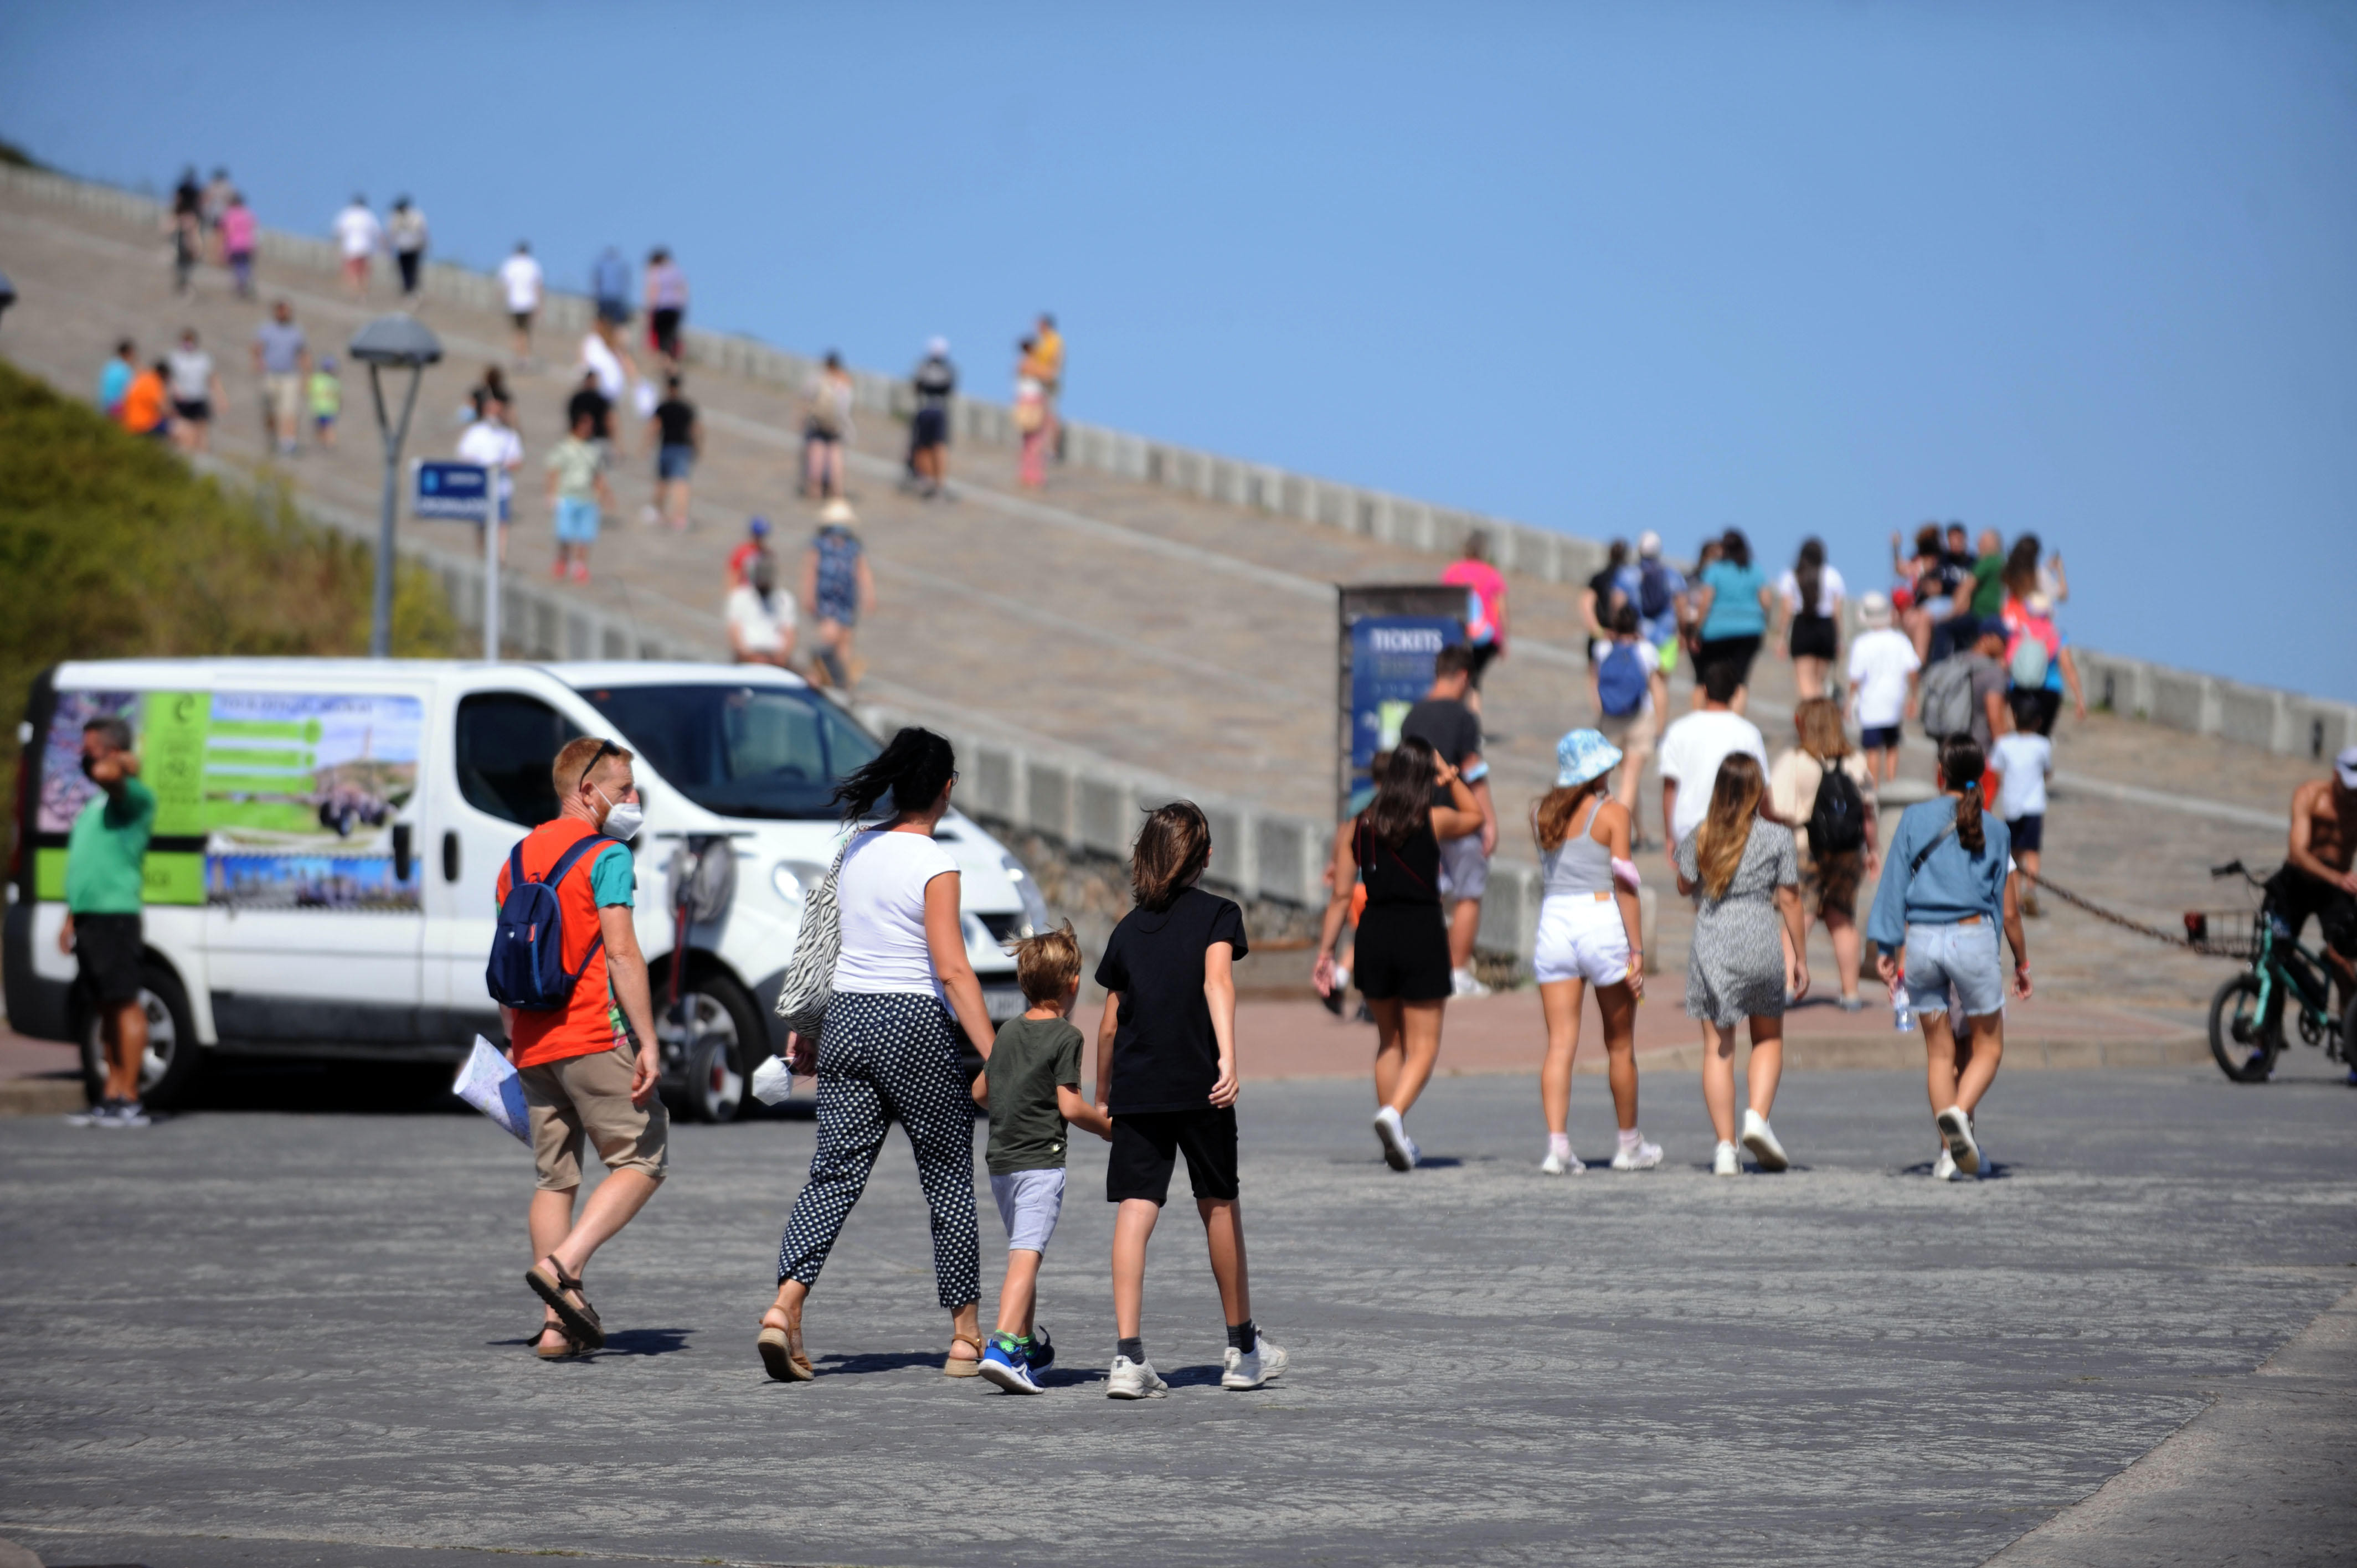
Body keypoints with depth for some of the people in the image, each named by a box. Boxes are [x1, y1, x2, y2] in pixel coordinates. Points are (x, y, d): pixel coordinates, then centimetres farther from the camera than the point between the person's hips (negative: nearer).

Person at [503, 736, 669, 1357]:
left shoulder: (519, 857, 16)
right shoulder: (606, 856, -7)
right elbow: (621, 954, -15)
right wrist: (649, 1042, -15)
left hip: (534, 1046, 7)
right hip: (595, 1038, -7)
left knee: (554, 1178, 10)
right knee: (642, 1162, 1)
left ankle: (557, 1324, 6)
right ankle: (562, 1264, -16)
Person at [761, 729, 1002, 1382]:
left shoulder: (855, 850, 7)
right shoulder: (934, 867, -11)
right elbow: (951, 971, -17)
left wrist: (806, 1027, 23)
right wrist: (993, 1058, -18)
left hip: (848, 1017, 5)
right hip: (916, 1023, -5)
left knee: (834, 1174, 2)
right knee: (950, 1180, 7)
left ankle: (785, 1306, -16)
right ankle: (966, 1335, 12)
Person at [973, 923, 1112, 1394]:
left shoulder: (1008, 1032, 11)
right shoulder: (1066, 1037, -8)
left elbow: (980, 1091, 21)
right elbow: (1070, 1107, -13)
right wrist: (1107, 1124, 4)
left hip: (1000, 1161, 7)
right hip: (1040, 1163, -7)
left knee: (1023, 1252, 21)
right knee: (1026, 1254, -15)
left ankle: (1030, 1344, 34)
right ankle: (1003, 1346, -30)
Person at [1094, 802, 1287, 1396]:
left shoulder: (1128, 929, 12)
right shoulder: (1217, 913, 2)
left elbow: (1110, 1023, 14)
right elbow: (1217, 980, -15)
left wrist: (1103, 1096, 25)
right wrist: (1227, 1057, -25)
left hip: (1136, 1091, 2)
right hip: (1199, 1086, -2)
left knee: (1135, 1211, -4)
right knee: (1220, 1207, 12)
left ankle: (1128, 1355, -16)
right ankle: (1243, 1350, 25)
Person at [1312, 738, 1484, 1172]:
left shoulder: (1354, 829, 2)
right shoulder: (1434, 822, -3)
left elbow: (1341, 895, 0)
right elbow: (1475, 816, 19)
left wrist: (1326, 951, 4)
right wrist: (1451, 778, 14)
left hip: (1374, 936, 3)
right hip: (1422, 935, -3)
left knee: (1389, 1040, 20)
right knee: (1423, 1045, 4)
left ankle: (1395, 1140, 20)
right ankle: (1394, 1112, -23)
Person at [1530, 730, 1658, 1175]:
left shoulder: (1541, 813, 9)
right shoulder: (1612, 814, -5)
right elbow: (1624, 883, -11)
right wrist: (1637, 951, -11)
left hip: (1554, 922, 3)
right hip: (1602, 922, -3)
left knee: (1560, 1044, -1)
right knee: (1620, 1045, 12)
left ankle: (1557, 1144, -15)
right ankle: (1629, 1146, 24)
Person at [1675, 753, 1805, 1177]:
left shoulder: (1700, 836, 1)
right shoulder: (1776, 836, -3)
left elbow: (1684, 885, 13)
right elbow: (1789, 900, -1)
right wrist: (1801, 959, 6)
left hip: (1710, 945, 1)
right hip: (1761, 944, -1)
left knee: (1717, 1048, 4)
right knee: (1769, 1038, 16)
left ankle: (1725, 1144, -1)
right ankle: (1758, 1116, -5)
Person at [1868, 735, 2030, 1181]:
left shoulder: (1915, 819, 2)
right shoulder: (1993, 832, 2)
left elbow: (1895, 889, -1)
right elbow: (2008, 911, 5)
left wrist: (1886, 949, 3)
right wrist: (2022, 963, 17)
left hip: (1920, 942, 2)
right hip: (1972, 940, -2)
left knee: (1940, 1051, 12)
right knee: (1987, 1047, 10)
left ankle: (1949, 1152, 9)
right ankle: (1959, 1113, -18)